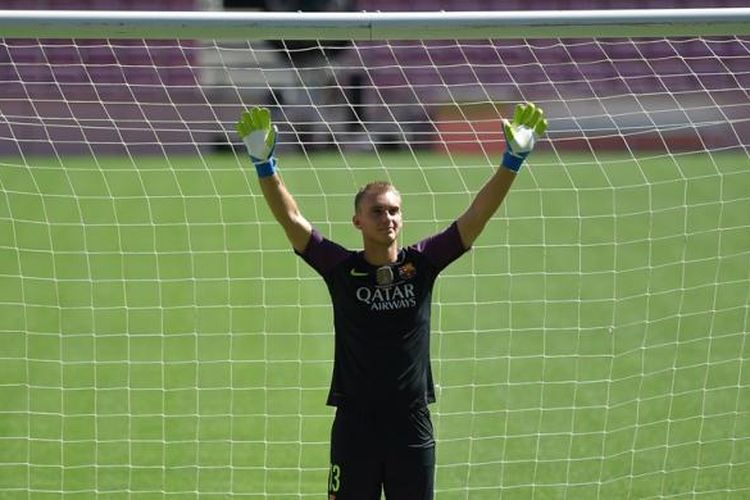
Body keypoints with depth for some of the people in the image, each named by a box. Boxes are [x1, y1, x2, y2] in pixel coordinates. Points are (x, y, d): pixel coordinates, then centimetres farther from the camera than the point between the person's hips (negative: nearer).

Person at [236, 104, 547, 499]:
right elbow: (291, 219, -9)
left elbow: (477, 216, -3)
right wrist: (265, 164, -22)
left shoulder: (420, 264, 2)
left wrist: (513, 160, -13)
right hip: (355, 423, -1)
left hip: (412, 424, 1)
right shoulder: (342, 269, -1)